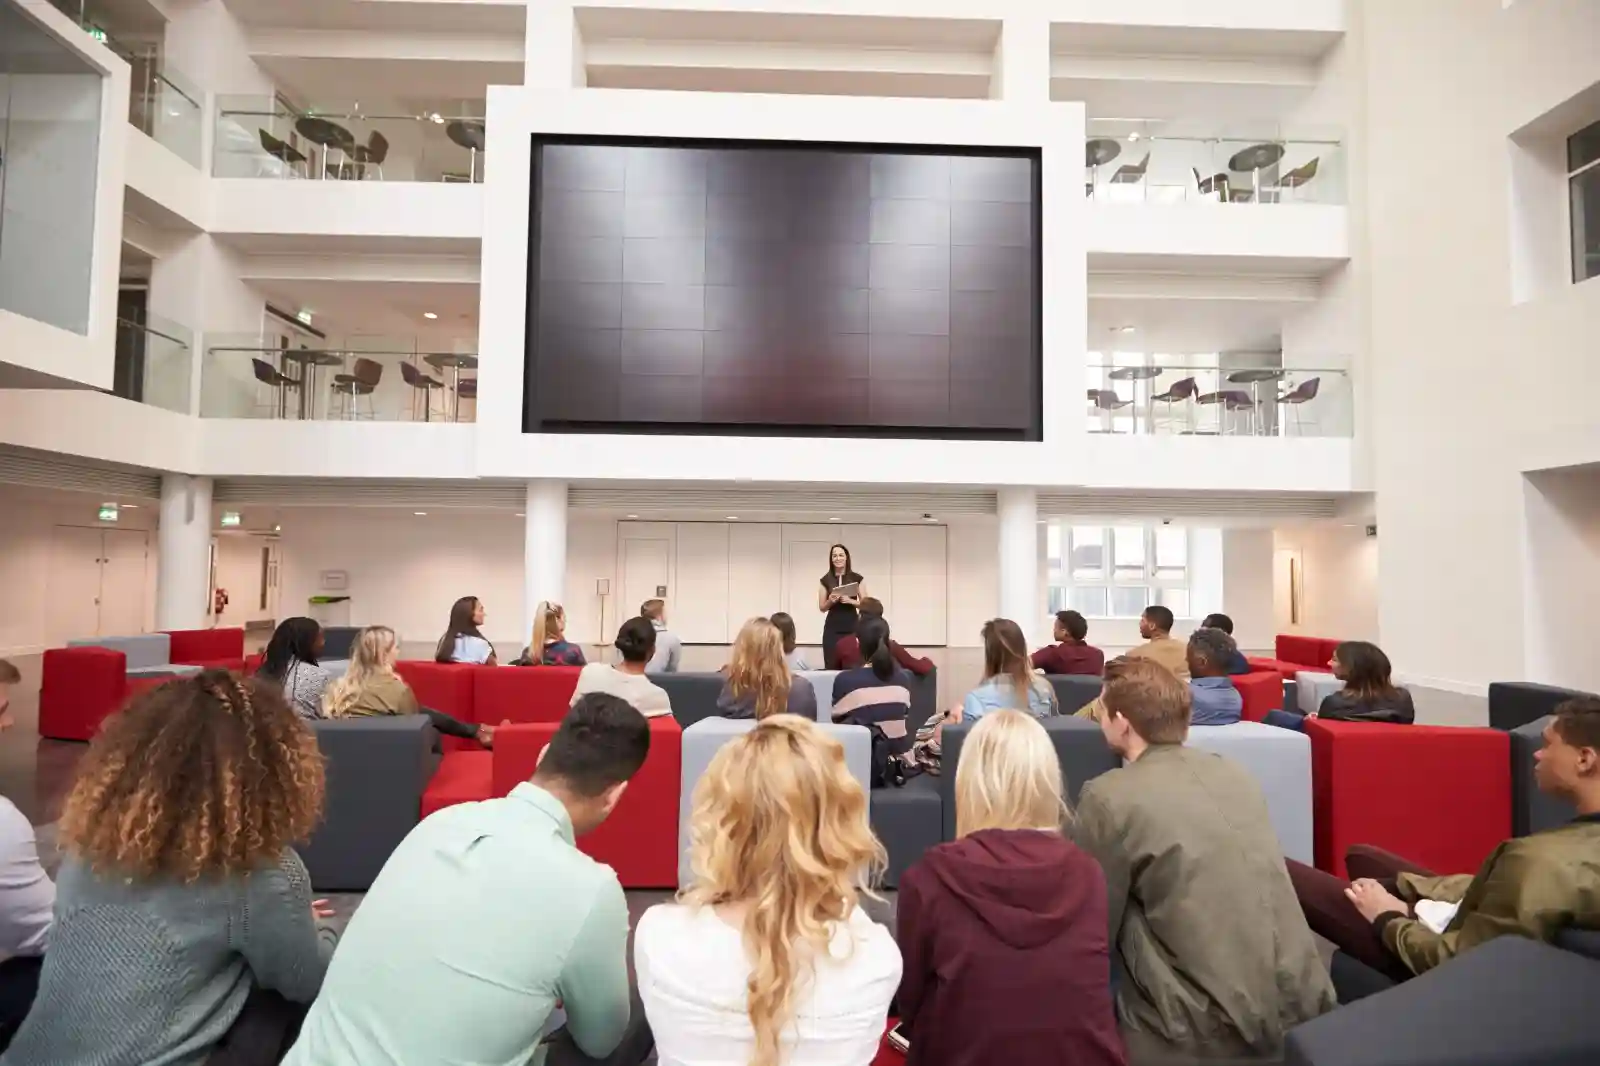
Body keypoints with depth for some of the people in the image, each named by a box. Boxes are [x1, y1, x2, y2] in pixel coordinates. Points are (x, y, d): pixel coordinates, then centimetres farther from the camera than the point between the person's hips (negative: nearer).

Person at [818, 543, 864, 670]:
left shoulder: (857, 578, 2)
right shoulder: (826, 580, 5)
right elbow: (822, 608, 9)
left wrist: (850, 601, -15)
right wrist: (830, 601, -12)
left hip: (851, 626, -1)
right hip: (832, 628, 1)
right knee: (831, 667, -5)